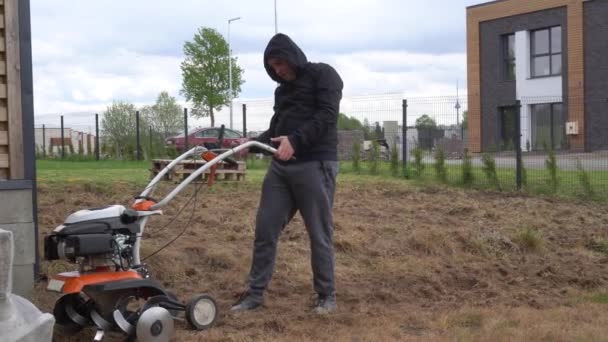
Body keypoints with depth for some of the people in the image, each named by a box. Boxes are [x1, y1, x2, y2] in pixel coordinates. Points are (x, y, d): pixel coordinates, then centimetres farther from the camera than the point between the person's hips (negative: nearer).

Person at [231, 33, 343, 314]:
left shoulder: (323, 74, -1)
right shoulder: (282, 89, 22)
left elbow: (326, 116, -14)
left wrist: (294, 141, -25)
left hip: (315, 165, -7)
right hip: (280, 166, 7)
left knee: (319, 234, 0)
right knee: (265, 229, 4)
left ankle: (327, 296, 14)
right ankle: (255, 293, 12)